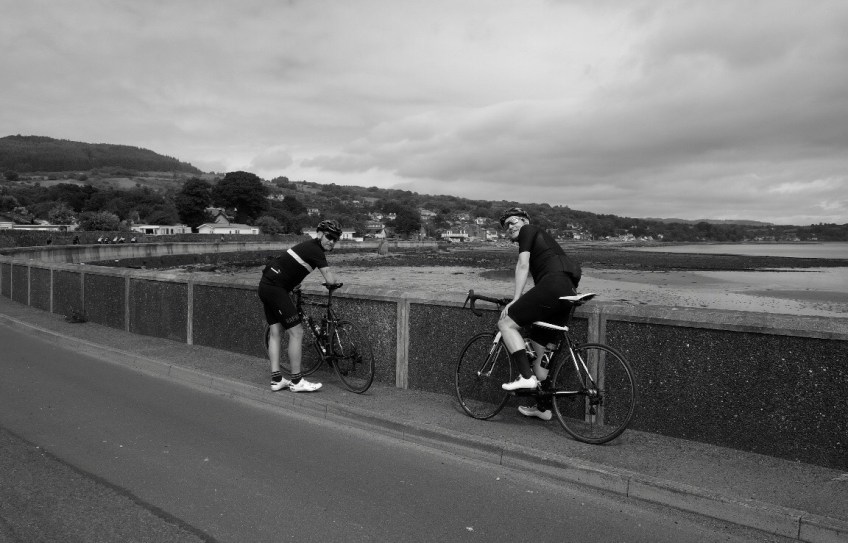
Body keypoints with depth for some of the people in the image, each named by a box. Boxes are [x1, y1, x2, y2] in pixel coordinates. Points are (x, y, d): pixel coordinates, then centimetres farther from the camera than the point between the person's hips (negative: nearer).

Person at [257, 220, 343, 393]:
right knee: (296, 333, -6)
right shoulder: (315, 250, -13)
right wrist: (334, 281, 6)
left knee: (275, 332, 11)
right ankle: (296, 381, 1)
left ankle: (276, 380, 16)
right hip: (276, 289, -10)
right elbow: (330, 280, -18)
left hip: (266, 286, 10)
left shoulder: (310, 246, 16)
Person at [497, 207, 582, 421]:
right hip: (567, 291, 9)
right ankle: (544, 408, 20)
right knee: (540, 348, 14)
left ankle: (527, 377, -16)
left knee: (506, 323, -8)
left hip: (553, 285, -9)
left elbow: (523, 265, -3)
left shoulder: (528, 231, 9)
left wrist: (515, 300, -7)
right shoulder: (542, 238, 35)